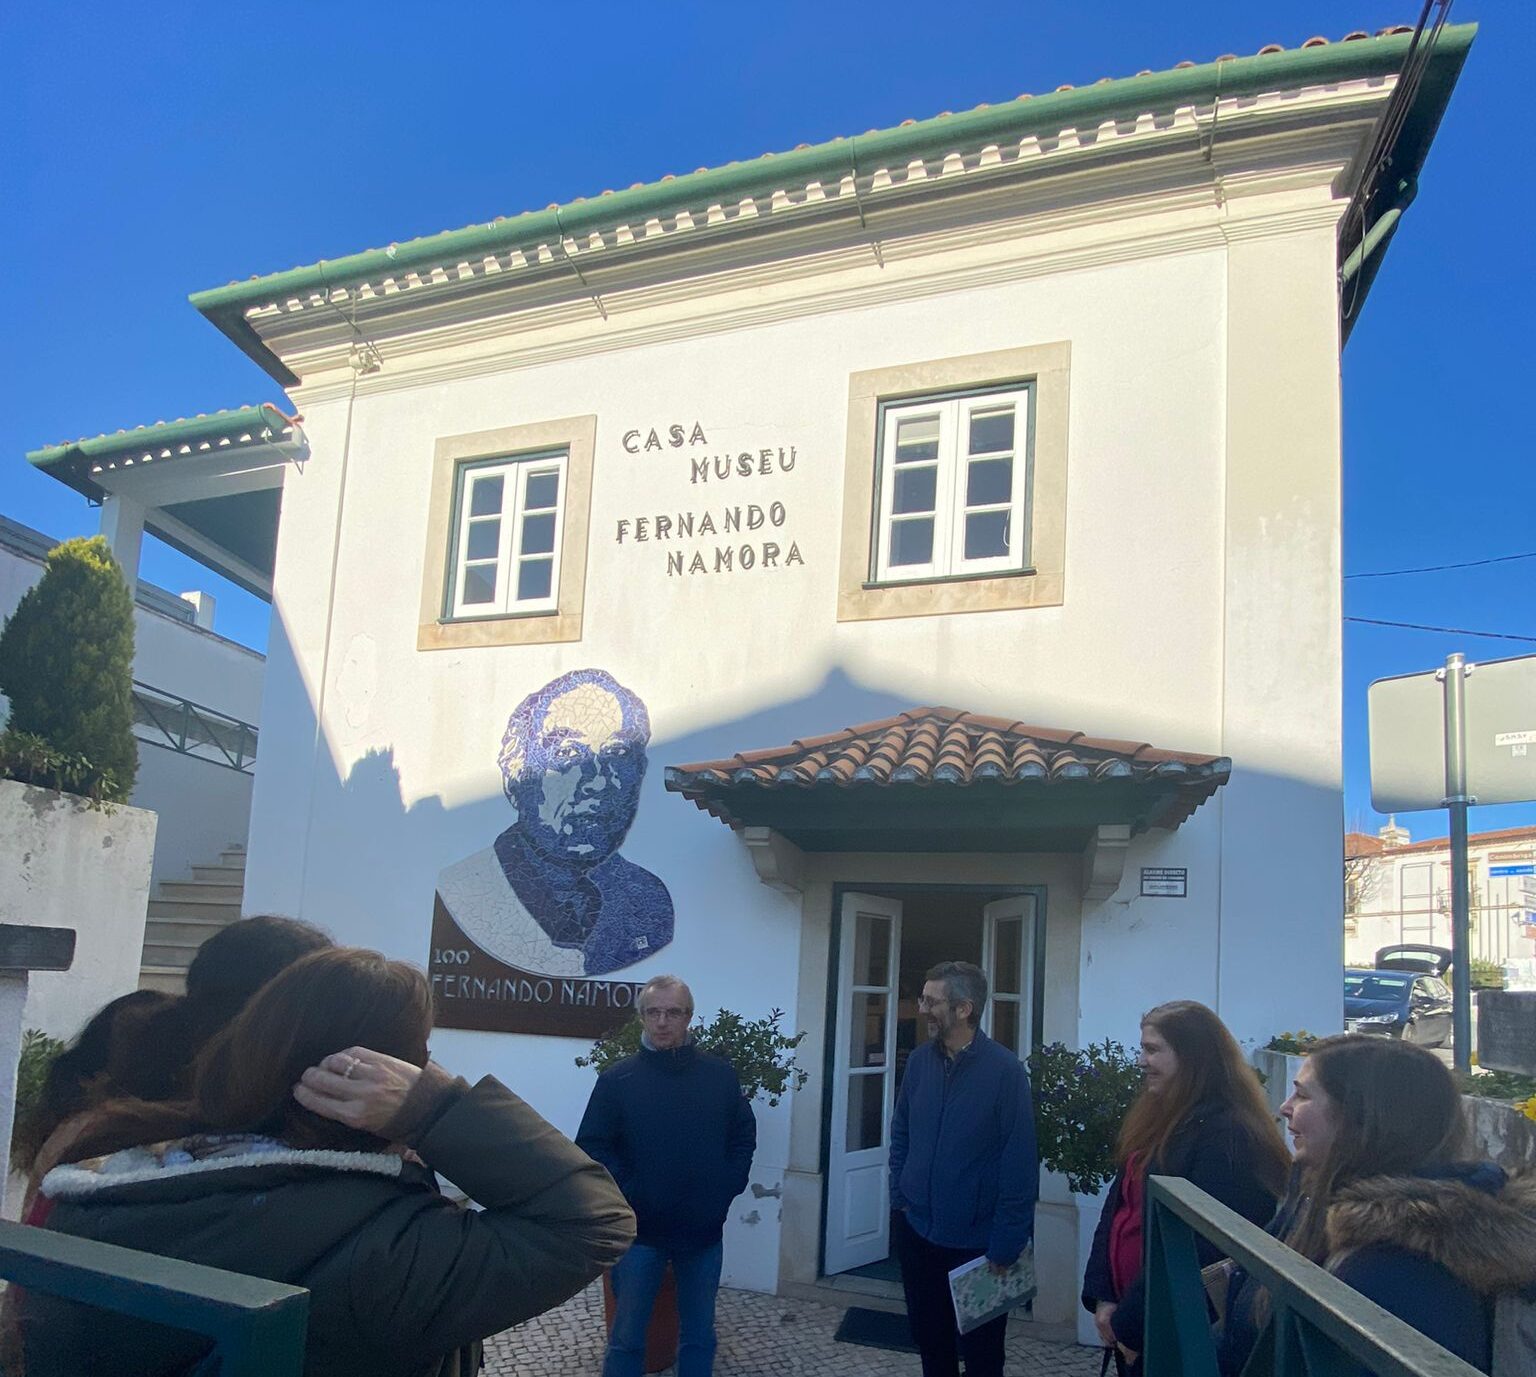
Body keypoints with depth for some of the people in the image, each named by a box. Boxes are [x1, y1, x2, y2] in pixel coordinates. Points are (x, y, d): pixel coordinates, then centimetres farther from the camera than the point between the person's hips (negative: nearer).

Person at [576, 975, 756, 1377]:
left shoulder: (721, 1075, 1)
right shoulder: (617, 1079, -5)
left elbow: (744, 1136, 8)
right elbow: (591, 1147, -6)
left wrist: (726, 1190, -2)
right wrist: (625, 1194, -14)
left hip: (704, 1229, 2)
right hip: (640, 1229, -2)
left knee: (699, 1335, 14)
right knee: (627, 1336, 7)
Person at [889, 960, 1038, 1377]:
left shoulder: (1005, 1070, -17)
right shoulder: (919, 1061, -1)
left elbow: (1019, 1166, -15)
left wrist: (1006, 1245, -14)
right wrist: (900, 1197, 3)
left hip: (976, 1240, -4)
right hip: (915, 1231, 5)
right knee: (929, 1341, 20)